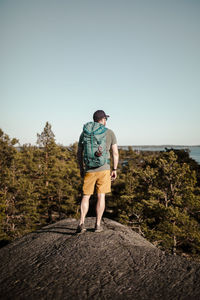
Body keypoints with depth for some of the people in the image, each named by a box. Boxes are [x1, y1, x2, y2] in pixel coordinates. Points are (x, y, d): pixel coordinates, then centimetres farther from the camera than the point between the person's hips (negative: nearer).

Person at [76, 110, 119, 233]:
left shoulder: (84, 133, 5)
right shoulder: (109, 133, 0)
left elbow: (79, 153, 6)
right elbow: (115, 153, -1)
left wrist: (81, 169, 16)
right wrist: (115, 170, 7)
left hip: (89, 170, 2)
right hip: (104, 169, -1)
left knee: (86, 196, 11)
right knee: (101, 197, 7)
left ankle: (82, 223, -1)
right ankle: (98, 225, 10)